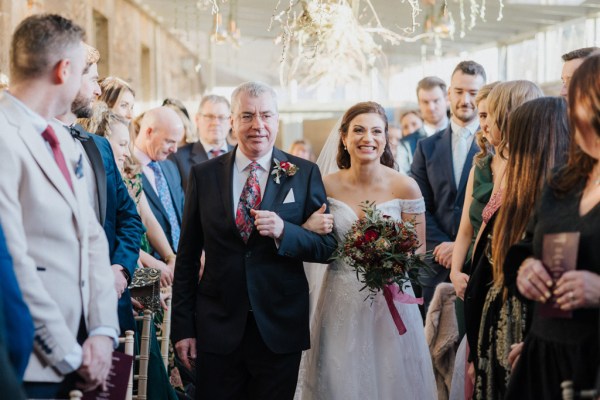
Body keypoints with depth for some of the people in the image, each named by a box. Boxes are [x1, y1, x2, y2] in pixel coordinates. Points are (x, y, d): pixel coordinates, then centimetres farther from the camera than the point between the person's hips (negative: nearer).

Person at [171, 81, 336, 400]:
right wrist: (183, 326, 2)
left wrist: (283, 231, -20)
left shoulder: (304, 174, -1)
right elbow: (187, 256, 5)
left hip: (280, 327, 0)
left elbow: (326, 247, -1)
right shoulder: (204, 176, 2)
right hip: (217, 328, 1)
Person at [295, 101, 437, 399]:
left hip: (391, 300, -1)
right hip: (342, 301, 1)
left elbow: (418, 248, 0)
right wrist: (312, 230, -13)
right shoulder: (326, 186, -3)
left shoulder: (405, 187, -7)